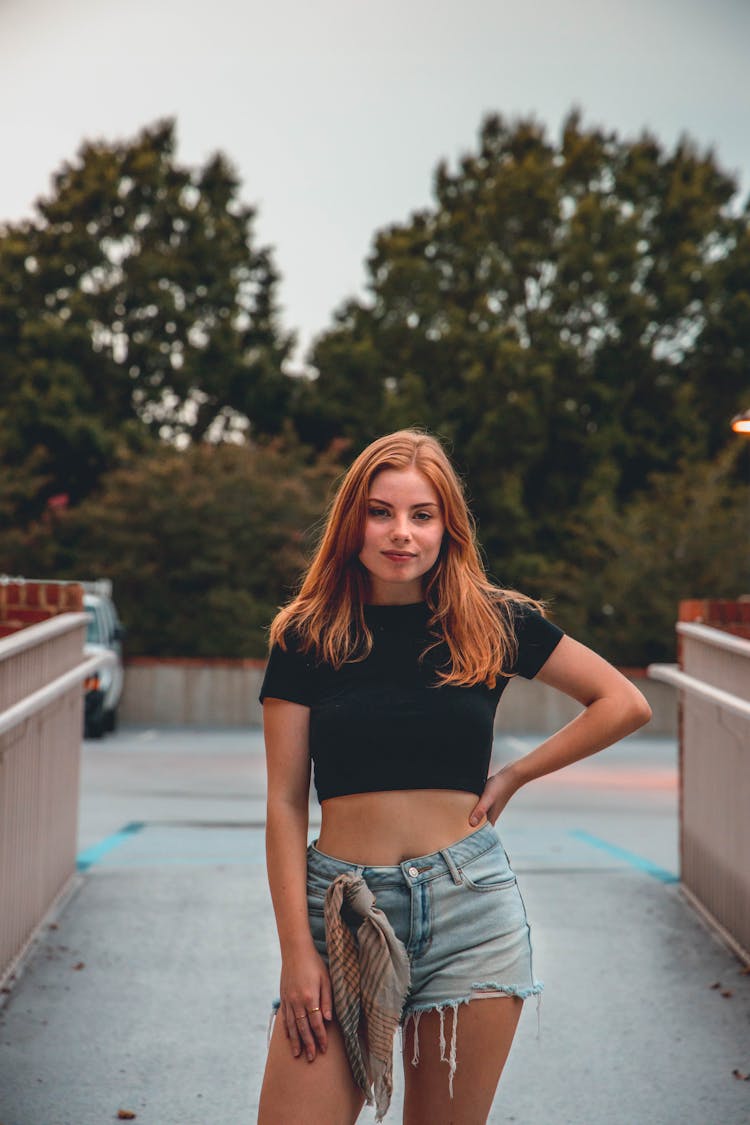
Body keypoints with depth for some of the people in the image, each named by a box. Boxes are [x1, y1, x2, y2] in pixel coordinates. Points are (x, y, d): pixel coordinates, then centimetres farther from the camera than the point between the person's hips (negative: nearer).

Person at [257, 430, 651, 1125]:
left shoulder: (494, 623, 4)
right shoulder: (307, 637, 2)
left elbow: (626, 705, 11)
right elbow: (285, 803, 1)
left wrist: (513, 777, 3)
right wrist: (296, 950, -6)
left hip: (470, 910, 0)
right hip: (345, 905, 0)